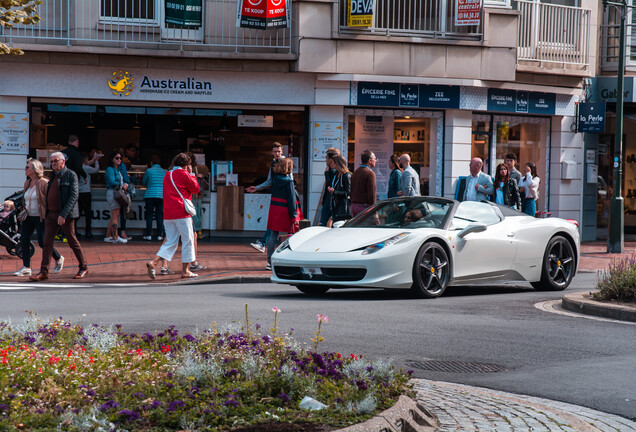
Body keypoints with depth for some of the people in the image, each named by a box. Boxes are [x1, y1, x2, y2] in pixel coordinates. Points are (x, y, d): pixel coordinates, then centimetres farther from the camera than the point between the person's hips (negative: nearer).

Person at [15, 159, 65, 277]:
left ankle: (59, 259, 22)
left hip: (40, 217, -7)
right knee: (23, 240, -4)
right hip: (28, 217, 7)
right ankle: (26, 268, 0)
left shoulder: (44, 183, -13)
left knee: (43, 242, -4)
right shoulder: (27, 183, 11)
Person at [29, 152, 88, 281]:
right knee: (47, 242, 0)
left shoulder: (71, 175, -8)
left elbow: (74, 196, -15)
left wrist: (63, 214, -22)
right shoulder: (53, 176, 14)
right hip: (51, 214, 6)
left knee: (73, 242, 3)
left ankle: (84, 268, 17)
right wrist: (46, 209, 11)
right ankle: (43, 272, 0)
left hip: (65, 215, -6)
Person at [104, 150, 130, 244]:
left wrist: (126, 184, -5)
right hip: (112, 192, -8)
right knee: (115, 215, -10)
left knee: (114, 216, 8)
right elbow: (112, 182, -15)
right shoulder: (110, 169, -5)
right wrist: (122, 185, -9)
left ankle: (108, 236, 11)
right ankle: (115, 237, -11)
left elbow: (126, 180, 15)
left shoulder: (120, 169, 20)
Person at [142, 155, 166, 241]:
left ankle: (148, 235, 1)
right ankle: (159, 235, 2)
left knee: (149, 215, 3)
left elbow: (143, 182, 11)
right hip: (161, 195, 3)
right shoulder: (164, 172, 8)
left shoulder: (149, 171, 0)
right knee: (159, 215, 5)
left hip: (150, 195, -2)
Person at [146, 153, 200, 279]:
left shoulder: (167, 175, 17)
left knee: (170, 243, 10)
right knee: (188, 240, 4)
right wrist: (191, 174, 12)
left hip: (167, 215, 7)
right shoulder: (183, 174, -5)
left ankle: (153, 262, -10)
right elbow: (196, 189, 2)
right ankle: (185, 270, 6)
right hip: (181, 214, -7)